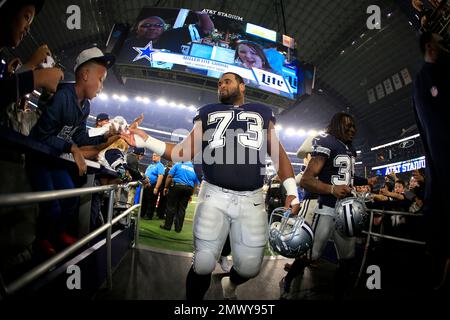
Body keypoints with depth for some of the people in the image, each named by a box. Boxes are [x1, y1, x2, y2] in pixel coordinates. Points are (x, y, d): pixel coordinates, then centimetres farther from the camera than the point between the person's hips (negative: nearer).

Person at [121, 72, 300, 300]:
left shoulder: (262, 113, 16)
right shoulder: (207, 113, 15)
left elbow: (278, 153, 12)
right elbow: (185, 152, 9)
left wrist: (292, 191, 1)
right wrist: (147, 141, -3)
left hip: (251, 199, 1)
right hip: (214, 195, 0)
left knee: (249, 268, 6)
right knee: (203, 265, 0)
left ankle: (230, 284, 42)